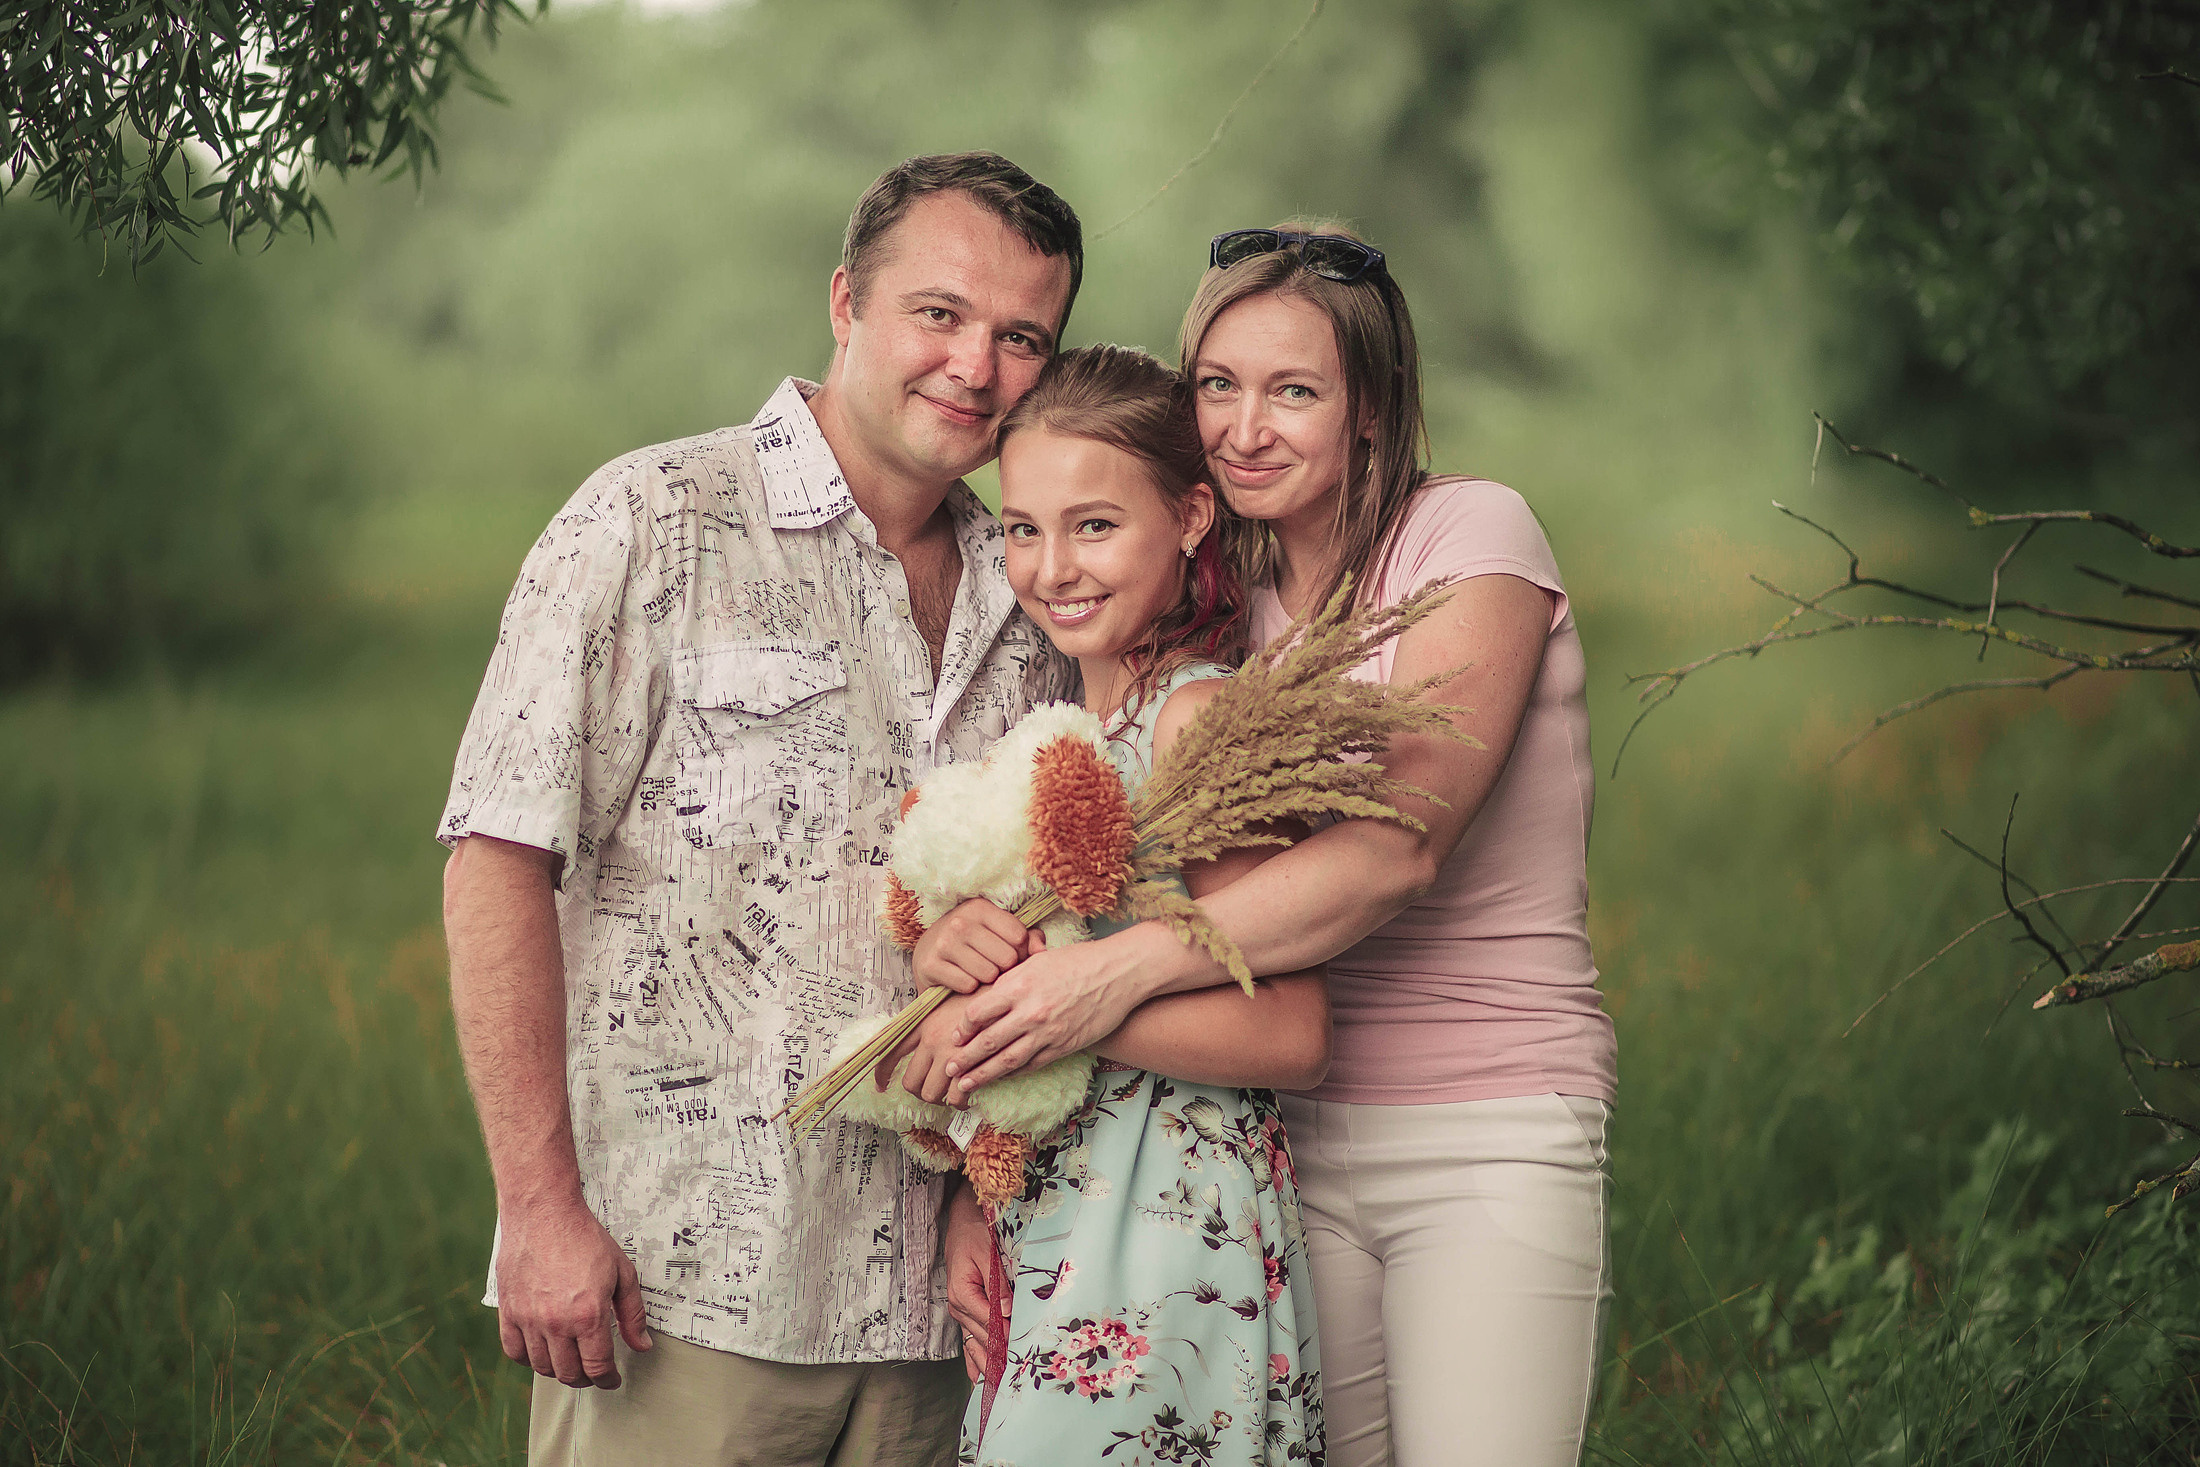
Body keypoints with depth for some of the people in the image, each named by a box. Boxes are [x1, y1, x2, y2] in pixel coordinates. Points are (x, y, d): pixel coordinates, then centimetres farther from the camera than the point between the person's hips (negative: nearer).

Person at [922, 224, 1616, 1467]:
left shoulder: (1473, 536, -8)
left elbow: (1401, 843, -21)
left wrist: (1126, 966, -30)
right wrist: (967, 915, -19)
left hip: (1490, 1137, -4)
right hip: (1293, 1130, 5)